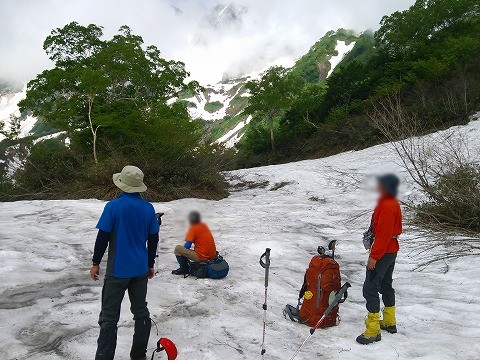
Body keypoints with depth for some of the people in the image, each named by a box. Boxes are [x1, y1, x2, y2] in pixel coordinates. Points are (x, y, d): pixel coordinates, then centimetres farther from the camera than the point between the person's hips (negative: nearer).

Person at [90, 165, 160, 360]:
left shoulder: (113, 206, -13)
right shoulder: (148, 208, -1)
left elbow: (102, 237, -10)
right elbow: (153, 240, 5)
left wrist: (96, 263, 4)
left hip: (118, 270, -4)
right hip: (141, 270, 4)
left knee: (109, 317, 5)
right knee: (141, 312, 15)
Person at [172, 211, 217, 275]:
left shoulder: (193, 228, -10)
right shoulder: (204, 225, 11)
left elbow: (187, 246, -14)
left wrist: (180, 248, 9)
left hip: (201, 257, -8)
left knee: (177, 248, -3)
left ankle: (184, 269, 2)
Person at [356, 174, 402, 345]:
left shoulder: (387, 205, -22)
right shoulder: (393, 203, 10)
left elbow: (384, 234, -25)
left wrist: (374, 256, -22)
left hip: (382, 252, -11)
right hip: (391, 250, 11)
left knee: (370, 288, -8)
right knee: (386, 285, 21)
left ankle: (373, 330, -4)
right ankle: (389, 322, 33)